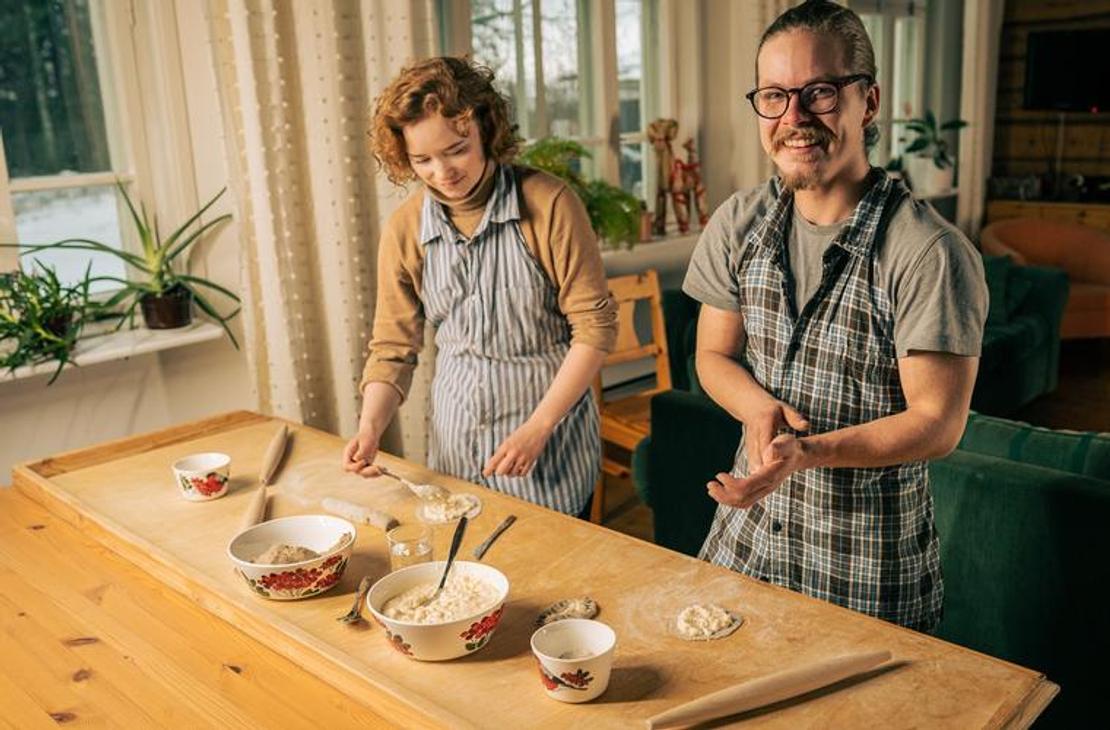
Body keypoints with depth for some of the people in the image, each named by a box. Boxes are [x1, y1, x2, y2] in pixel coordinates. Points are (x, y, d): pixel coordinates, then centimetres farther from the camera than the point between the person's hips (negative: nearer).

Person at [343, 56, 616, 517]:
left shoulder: (549, 204, -14)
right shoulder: (404, 230, -2)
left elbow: (595, 327, -12)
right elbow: (392, 349, 3)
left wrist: (536, 429, -17)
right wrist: (370, 427, -14)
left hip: (551, 440, -3)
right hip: (456, 442, 4)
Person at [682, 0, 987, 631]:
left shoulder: (931, 254, -20)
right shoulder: (739, 225, -2)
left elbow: (938, 423, -17)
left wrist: (807, 451, -30)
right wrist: (759, 408, -15)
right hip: (749, 532, 5)